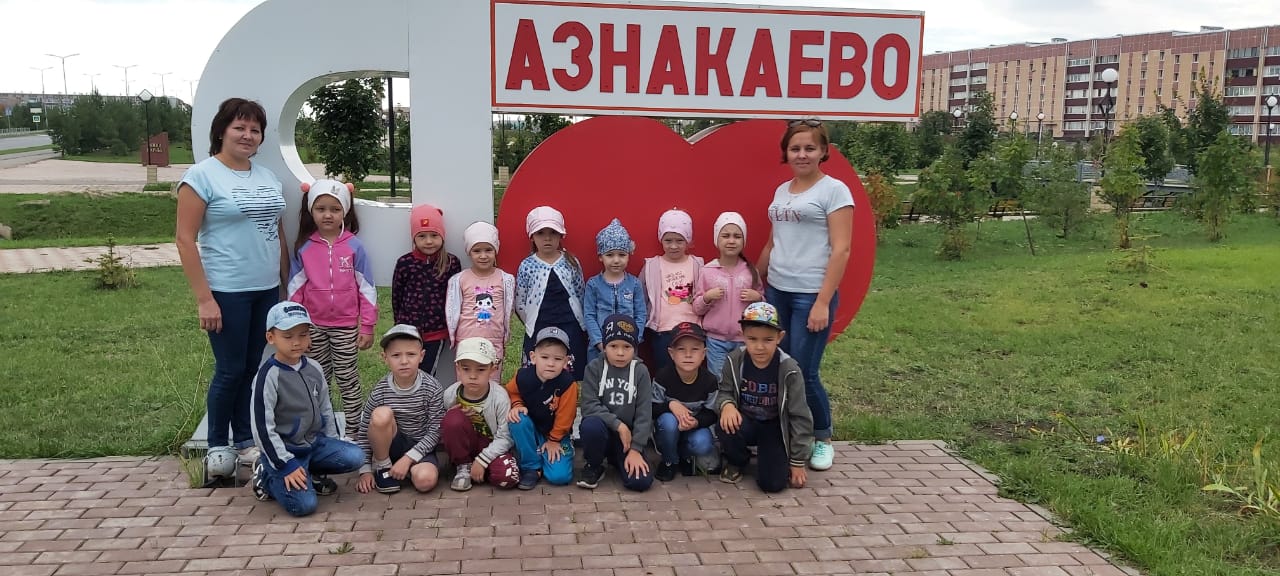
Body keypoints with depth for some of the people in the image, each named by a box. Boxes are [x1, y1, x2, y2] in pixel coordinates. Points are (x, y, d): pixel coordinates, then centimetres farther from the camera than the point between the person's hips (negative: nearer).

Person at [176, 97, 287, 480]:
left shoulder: (268, 177, 12)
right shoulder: (202, 175, -7)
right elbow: (185, 240, -11)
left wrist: (287, 283, 12)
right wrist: (203, 298, -15)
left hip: (266, 290, 6)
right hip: (226, 292, -6)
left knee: (255, 368, 12)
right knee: (230, 370, 0)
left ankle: (245, 441, 25)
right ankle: (217, 446, 17)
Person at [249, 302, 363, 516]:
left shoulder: (314, 369, 2)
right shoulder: (269, 376, -17)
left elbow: (326, 410, 14)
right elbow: (263, 426, -17)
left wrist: (333, 447, 11)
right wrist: (287, 465, -18)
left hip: (314, 442, 6)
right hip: (284, 449, -6)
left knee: (355, 457, -17)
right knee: (304, 505, -20)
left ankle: (311, 473, 8)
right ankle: (267, 476, 8)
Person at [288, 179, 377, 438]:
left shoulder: (354, 246, -6)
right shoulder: (304, 248, -1)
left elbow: (366, 289, -4)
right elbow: (295, 290, 4)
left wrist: (367, 327, -5)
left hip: (346, 326, -2)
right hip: (313, 326, 2)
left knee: (347, 380, 6)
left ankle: (352, 431, 14)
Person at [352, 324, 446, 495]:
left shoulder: (431, 388, -14)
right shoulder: (380, 390, -10)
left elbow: (435, 431, -11)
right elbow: (364, 430, -2)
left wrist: (408, 458, -18)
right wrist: (365, 469, -7)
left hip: (420, 446, -1)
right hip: (389, 445, 1)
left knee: (425, 481, -33)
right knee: (381, 414, -31)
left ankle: (407, 467, 2)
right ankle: (382, 467, -9)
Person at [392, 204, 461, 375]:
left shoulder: (452, 263, -4)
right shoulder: (405, 263, -5)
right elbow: (396, 296, 5)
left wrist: (451, 327, 6)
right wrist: (400, 324, 10)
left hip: (436, 333, 0)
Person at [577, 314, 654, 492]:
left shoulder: (640, 371, -4)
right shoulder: (594, 368, -5)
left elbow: (644, 413, -7)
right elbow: (588, 406, -14)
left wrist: (635, 449, -15)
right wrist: (618, 425, -22)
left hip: (628, 434, 1)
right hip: (602, 430, -1)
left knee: (640, 481, -20)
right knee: (591, 425, -37)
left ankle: (618, 458, 15)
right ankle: (594, 466, -5)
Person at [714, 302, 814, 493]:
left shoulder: (789, 370, -19)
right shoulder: (735, 361, -13)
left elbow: (800, 417, -12)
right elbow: (724, 392, 2)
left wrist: (798, 462, -8)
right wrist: (727, 405, -27)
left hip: (775, 427, -2)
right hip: (745, 422, 2)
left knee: (773, 483, -19)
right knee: (725, 427, -34)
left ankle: (772, 455, 18)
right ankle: (736, 461, 2)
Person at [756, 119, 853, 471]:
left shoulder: (834, 190, -5)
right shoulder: (781, 191, 14)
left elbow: (840, 250, -11)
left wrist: (823, 302, -16)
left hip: (811, 295, -6)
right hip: (776, 292, 6)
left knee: (803, 373, -5)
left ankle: (822, 440, 16)